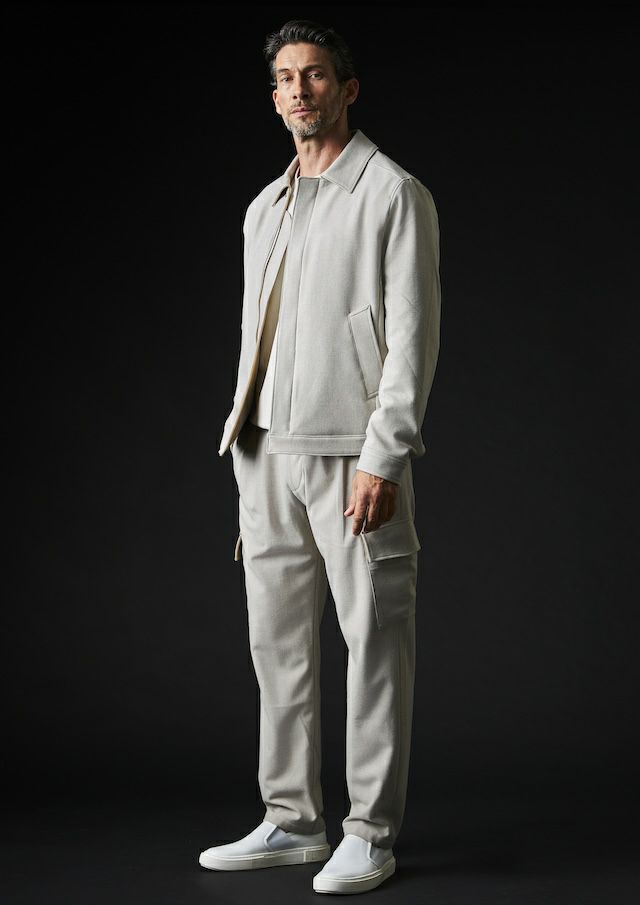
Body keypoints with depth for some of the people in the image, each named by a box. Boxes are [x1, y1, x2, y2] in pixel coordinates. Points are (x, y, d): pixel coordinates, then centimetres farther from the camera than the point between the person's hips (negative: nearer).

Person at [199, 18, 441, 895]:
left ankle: (371, 835, 8)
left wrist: (382, 458, -17)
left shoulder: (393, 193, -3)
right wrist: (243, 447, 14)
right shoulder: (265, 208, 18)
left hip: (351, 453, -7)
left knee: (374, 643, -1)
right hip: (267, 452, 7)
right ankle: (292, 821, 20)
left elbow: (413, 335, -10)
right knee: (278, 642, 10)